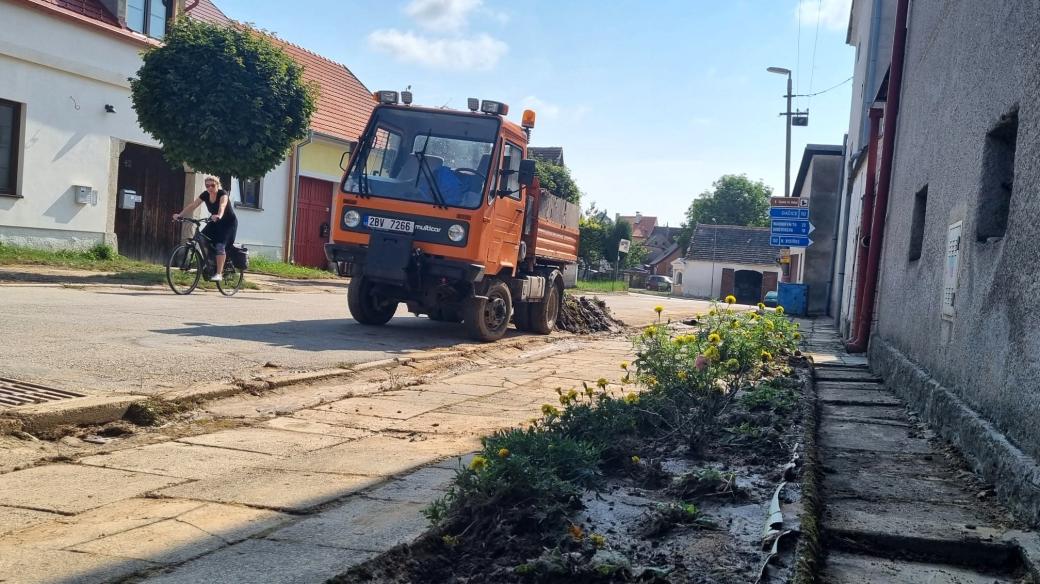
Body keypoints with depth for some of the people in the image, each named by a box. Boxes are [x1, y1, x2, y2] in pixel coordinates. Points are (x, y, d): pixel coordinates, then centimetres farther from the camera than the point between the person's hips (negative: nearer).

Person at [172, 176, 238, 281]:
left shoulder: (222, 194, -22)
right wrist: (180, 215, -28)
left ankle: (219, 273, -25)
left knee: (220, 245, -23)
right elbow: (192, 206, -14)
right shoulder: (205, 195, -6)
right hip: (215, 223, 6)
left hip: (228, 223, -6)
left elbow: (222, 206, -44)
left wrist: (219, 216, -65)